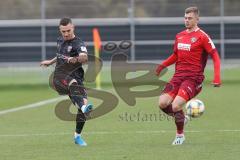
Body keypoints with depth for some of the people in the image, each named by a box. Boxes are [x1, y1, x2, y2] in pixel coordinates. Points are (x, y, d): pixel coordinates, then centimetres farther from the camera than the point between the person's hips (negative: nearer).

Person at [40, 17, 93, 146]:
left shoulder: (78, 43, -8)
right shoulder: (60, 40, 13)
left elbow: (84, 58, -30)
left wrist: (76, 59, -50)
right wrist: (50, 62, 41)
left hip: (75, 77, -2)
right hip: (59, 77, 2)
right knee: (73, 84, -36)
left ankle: (77, 136, 11)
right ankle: (84, 106, -65)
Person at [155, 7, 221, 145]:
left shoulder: (202, 36, -7)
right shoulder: (179, 36, 13)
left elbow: (215, 56, -8)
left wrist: (217, 78, -18)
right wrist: (163, 65, 8)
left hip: (193, 78, -6)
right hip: (178, 75, 6)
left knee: (176, 106, -20)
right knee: (162, 103, -11)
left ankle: (180, 135, 6)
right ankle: (182, 118, 19)